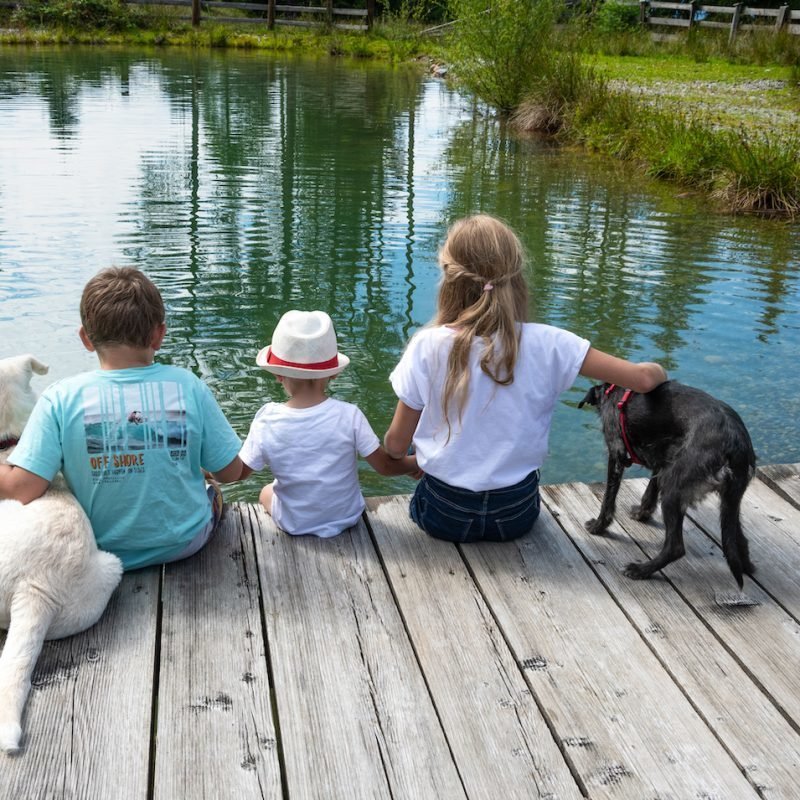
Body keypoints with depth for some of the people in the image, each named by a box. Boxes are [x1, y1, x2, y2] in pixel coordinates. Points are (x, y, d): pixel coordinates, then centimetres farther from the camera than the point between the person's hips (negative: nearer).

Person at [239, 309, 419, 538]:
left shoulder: (267, 421, -21)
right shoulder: (349, 415, -23)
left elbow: (239, 472, -9)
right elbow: (385, 465, -15)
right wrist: (416, 463, 5)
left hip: (294, 525, 0)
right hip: (346, 517, 1)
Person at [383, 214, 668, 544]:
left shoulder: (427, 346, -16)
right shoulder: (546, 344, -16)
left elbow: (395, 445, -7)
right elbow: (642, 379, -13)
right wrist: (659, 373, 12)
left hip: (445, 515, 0)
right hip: (516, 514, 1)